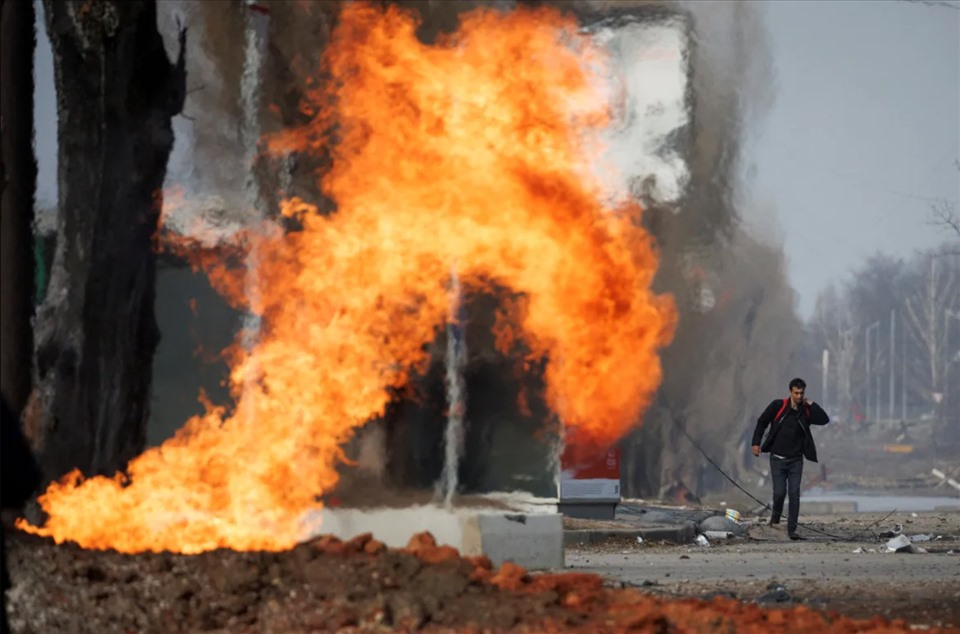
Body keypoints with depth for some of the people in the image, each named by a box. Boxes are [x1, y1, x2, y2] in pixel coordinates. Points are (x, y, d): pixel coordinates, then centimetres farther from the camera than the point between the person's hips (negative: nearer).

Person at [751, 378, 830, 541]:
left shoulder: (806, 411, 1)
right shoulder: (778, 406, -5)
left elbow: (824, 420, -11)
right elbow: (762, 422, 2)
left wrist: (810, 404, -10)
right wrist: (756, 443, -5)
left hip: (796, 460, 2)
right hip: (778, 458, -2)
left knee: (794, 494, -4)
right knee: (779, 492, -7)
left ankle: (792, 529, 1)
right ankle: (776, 514, 25)